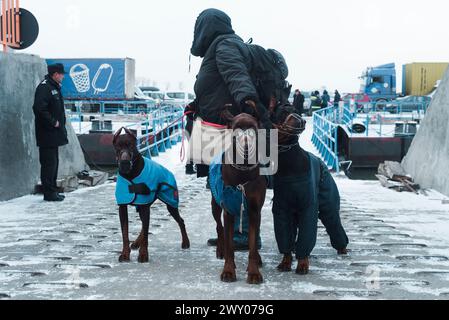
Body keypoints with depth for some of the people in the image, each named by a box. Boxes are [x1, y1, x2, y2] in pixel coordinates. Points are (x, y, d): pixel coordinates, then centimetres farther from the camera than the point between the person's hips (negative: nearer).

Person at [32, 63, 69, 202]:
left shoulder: (54, 87, 16)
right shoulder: (44, 87, -15)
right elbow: (39, 108, -25)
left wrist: (61, 124, 12)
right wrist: (53, 122, -19)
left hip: (54, 133, 10)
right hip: (47, 133, -10)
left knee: (53, 162, 14)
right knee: (49, 163, -6)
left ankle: (52, 191, 22)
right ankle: (49, 193, 0)